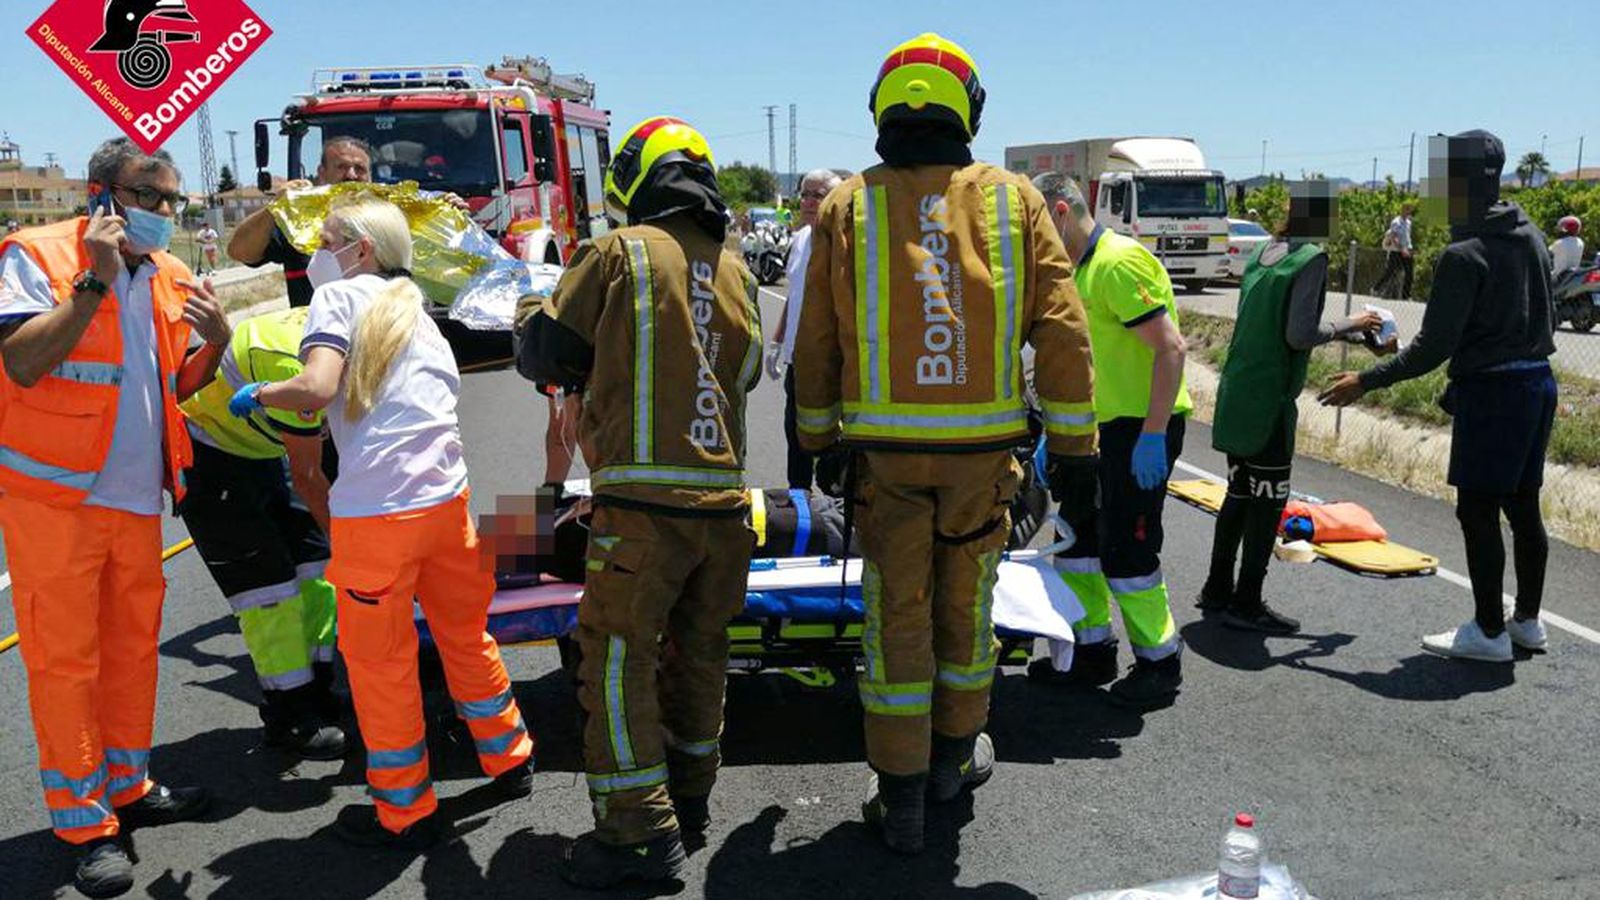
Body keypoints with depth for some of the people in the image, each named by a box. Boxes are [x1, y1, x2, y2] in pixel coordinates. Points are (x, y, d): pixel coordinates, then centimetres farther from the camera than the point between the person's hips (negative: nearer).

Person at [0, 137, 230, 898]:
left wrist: (214, 341, -5)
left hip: (137, 494, 7)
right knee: (64, 658, 1)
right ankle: (82, 822, 13)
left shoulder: (168, 277, 9)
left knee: (133, 647, 15)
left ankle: (126, 785, 31)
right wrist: (94, 280, -26)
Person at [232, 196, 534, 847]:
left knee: (380, 661, 9)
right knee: (465, 635, 23)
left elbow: (317, 387, -15)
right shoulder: (418, 314, 22)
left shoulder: (340, 296, 0)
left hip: (375, 514, -7)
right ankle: (508, 760, 38)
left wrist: (256, 395, 2)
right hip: (448, 500, 7)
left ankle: (404, 812, 21)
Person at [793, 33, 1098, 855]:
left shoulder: (846, 206, 2)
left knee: (897, 615, 8)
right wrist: (1074, 449, 3)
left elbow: (815, 344, 5)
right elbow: (1062, 332, -2)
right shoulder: (1013, 200, 1)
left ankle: (901, 801, 16)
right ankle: (953, 758, 36)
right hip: (982, 449, 1)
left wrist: (820, 440, 17)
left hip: (883, 449, 0)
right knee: (966, 604, 17)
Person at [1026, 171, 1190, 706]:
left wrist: (1152, 436, -26)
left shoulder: (1119, 263, -17)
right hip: (1104, 424, 10)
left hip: (1144, 426, -10)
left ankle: (1160, 662, 13)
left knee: (1125, 551, -4)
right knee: (1076, 537, 12)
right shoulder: (1081, 270, 14)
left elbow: (1171, 348, -23)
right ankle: (1092, 651, 25)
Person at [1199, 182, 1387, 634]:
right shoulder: (1311, 259, -13)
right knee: (1268, 500, 1)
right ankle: (1246, 604, 6)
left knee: (1240, 492, 17)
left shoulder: (1264, 253, 10)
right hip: (1270, 402, -8)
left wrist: (1348, 333, 18)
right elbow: (1300, 335, -20)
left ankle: (1217, 589, 26)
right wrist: (1343, 327, -2)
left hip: (1236, 395, 8)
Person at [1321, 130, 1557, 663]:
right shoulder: (1529, 235, 8)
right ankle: (1527, 620, 25)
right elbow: (1548, 317, 18)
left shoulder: (1464, 255, -17)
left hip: (1491, 392, -9)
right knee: (1522, 507, 15)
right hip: (1537, 383, 9)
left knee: (1478, 510, 0)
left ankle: (1489, 632, 6)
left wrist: (1365, 382, -12)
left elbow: (1432, 349, -18)